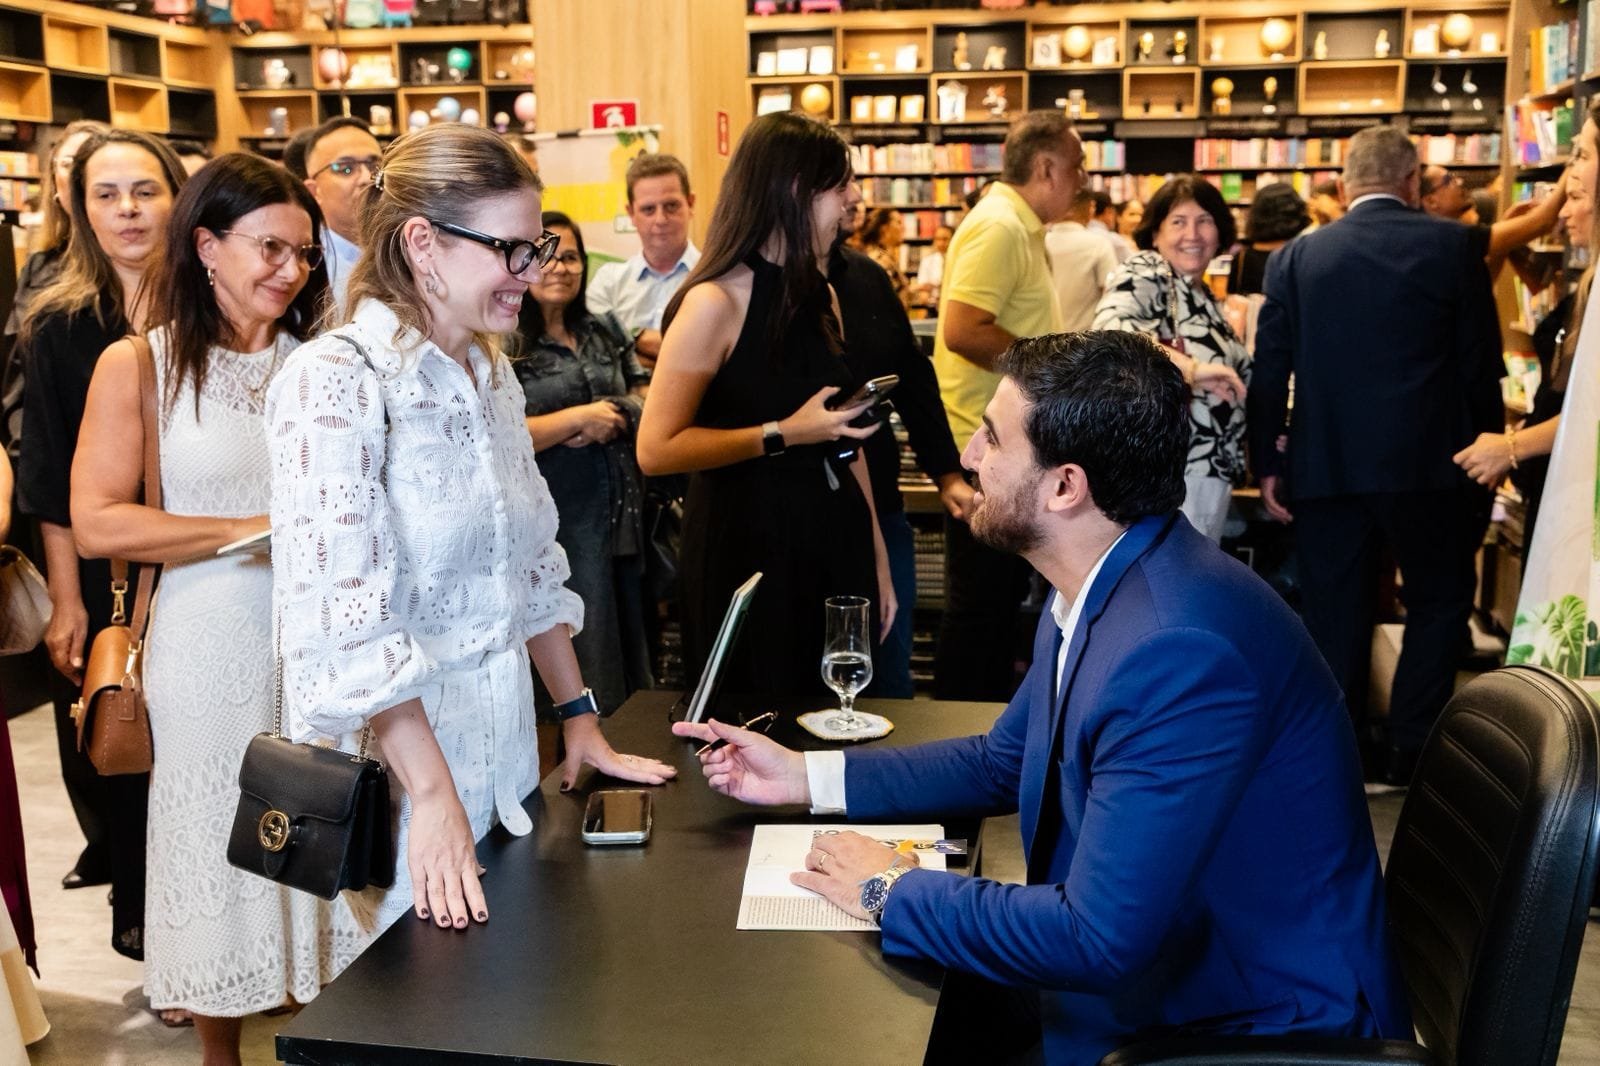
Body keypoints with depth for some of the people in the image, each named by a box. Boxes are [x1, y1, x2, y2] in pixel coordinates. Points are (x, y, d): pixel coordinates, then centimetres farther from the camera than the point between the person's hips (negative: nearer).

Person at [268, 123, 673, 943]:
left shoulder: (491, 375, 9)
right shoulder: (336, 382, -17)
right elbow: (344, 622, -23)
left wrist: (580, 716, 11)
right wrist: (434, 794, -24)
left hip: (504, 759, 7)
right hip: (394, 765, -7)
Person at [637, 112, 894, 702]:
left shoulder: (820, 295, 12)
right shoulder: (717, 301, -13)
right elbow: (656, 449, -18)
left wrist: (877, 555, 15)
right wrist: (784, 434, -19)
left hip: (835, 538, 7)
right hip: (751, 545, -7)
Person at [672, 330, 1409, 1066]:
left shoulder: (1180, 651, -32)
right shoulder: (1095, 588, -1)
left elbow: (1098, 938, -31)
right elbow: (1004, 762, 13)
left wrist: (892, 890, -17)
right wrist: (804, 775, 5)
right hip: (1160, 972, 8)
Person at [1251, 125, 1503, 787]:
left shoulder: (1297, 256, 3)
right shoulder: (1454, 245, -2)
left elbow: (1269, 370, 1)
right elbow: (1481, 362, -1)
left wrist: (1266, 465, 7)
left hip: (1326, 464, 2)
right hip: (1426, 460, -2)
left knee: (1336, 613, 12)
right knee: (1439, 601, 14)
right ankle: (1409, 752, 13)